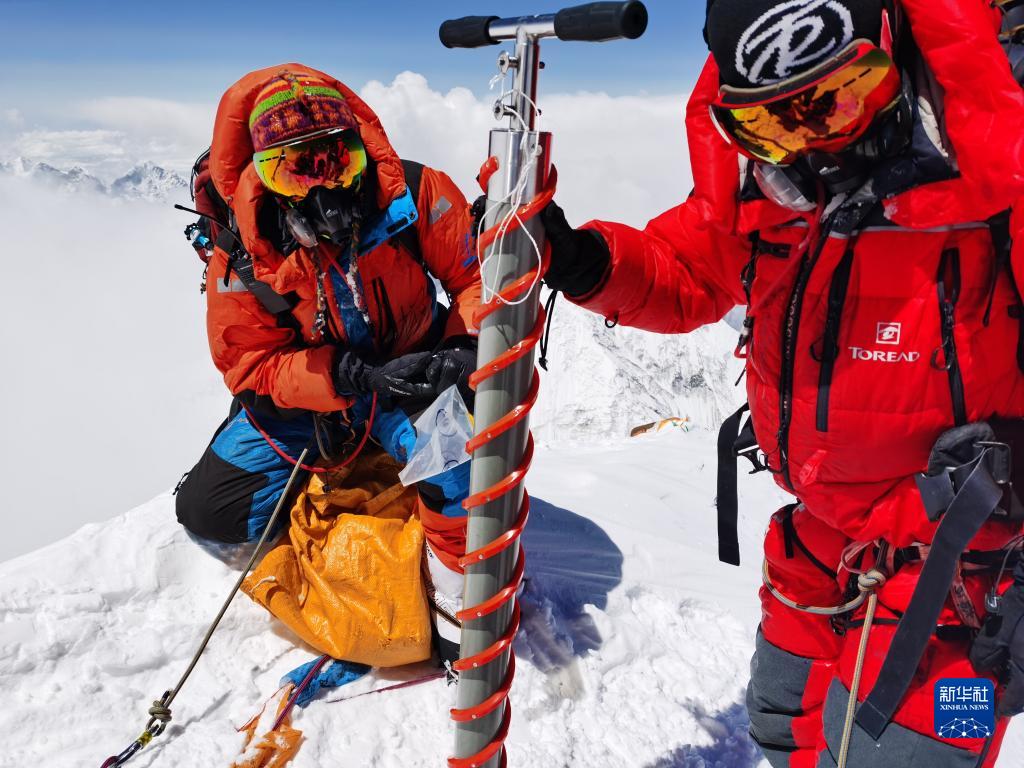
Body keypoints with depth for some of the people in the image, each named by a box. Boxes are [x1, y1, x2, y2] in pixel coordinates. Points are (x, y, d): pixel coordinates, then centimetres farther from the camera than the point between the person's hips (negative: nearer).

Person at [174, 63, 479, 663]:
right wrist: (353, 377, -30)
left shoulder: (415, 195, -21)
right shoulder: (243, 252, -19)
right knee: (207, 509, -6)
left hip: (413, 367, -1)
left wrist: (469, 344, -31)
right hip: (307, 391, 2)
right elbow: (250, 365, -15)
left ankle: (463, 577, -12)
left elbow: (476, 277, -10)